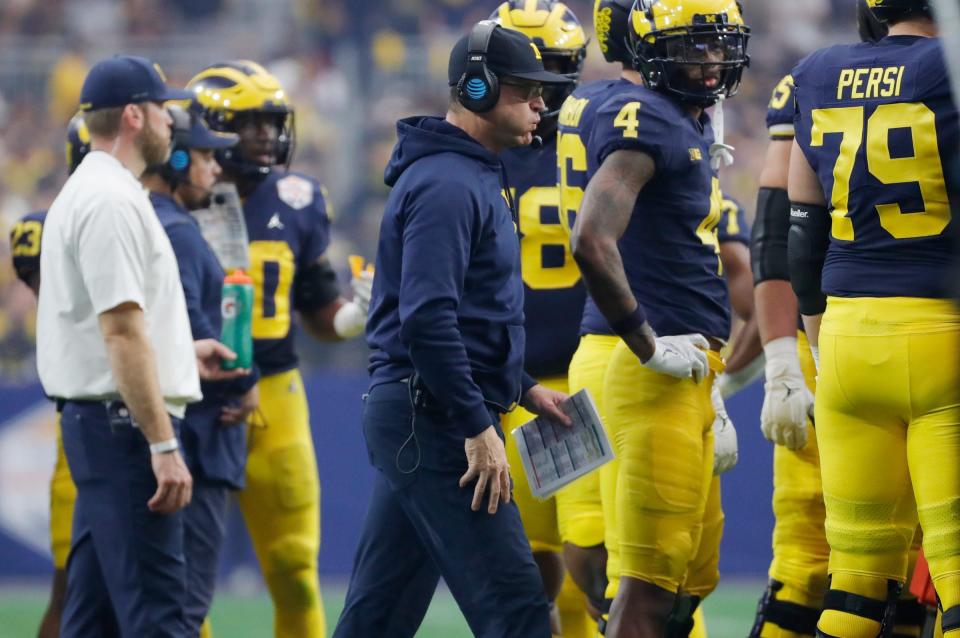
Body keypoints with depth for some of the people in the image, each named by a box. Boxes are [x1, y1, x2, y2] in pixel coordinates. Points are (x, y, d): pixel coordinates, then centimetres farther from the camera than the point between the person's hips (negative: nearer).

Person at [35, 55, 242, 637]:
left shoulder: (82, 193, 18)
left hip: (90, 420, 11)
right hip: (125, 423, -11)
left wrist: (181, 353, 31)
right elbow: (121, 333, -21)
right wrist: (164, 445, -23)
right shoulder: (113, 201, -15)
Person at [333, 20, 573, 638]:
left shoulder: (476, 178, 19)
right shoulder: (447, 185, -15)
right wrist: (478, 426, -22)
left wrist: (522, 388, 21)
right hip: (433, 422, -11)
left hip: (414, 422, 11)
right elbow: (427, 319, -23)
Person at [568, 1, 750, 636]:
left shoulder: (696, 130, 18)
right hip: (656, 376, -10)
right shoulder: (644, 121, -13)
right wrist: (649, 346, -19)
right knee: (651, 580, -9)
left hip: (689, 375, 10)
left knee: (692, 579, 13)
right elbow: (592, 243, -27)